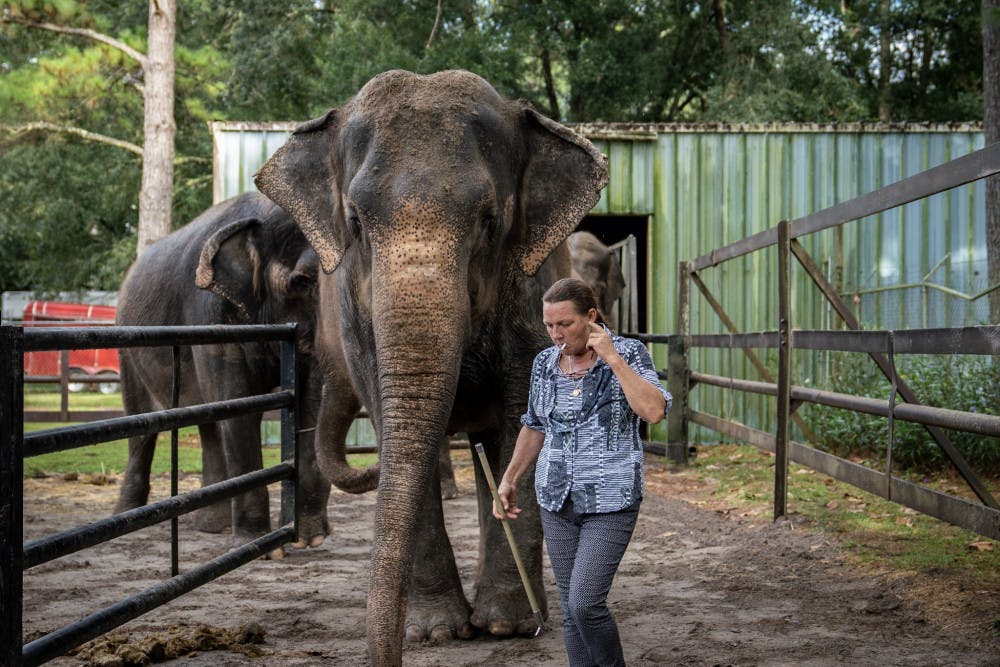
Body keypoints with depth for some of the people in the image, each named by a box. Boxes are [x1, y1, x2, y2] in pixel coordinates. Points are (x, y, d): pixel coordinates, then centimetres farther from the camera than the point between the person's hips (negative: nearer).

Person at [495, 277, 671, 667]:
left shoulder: (629, 354, -8)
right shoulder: (545, 363, 5)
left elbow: (654, 411, -24)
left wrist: (612, 358, -23)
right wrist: (509, 479, 19)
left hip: (610, 503, -5)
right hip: (556, 501, 5)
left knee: (585, 604, -13)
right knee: (571, 609, 7)